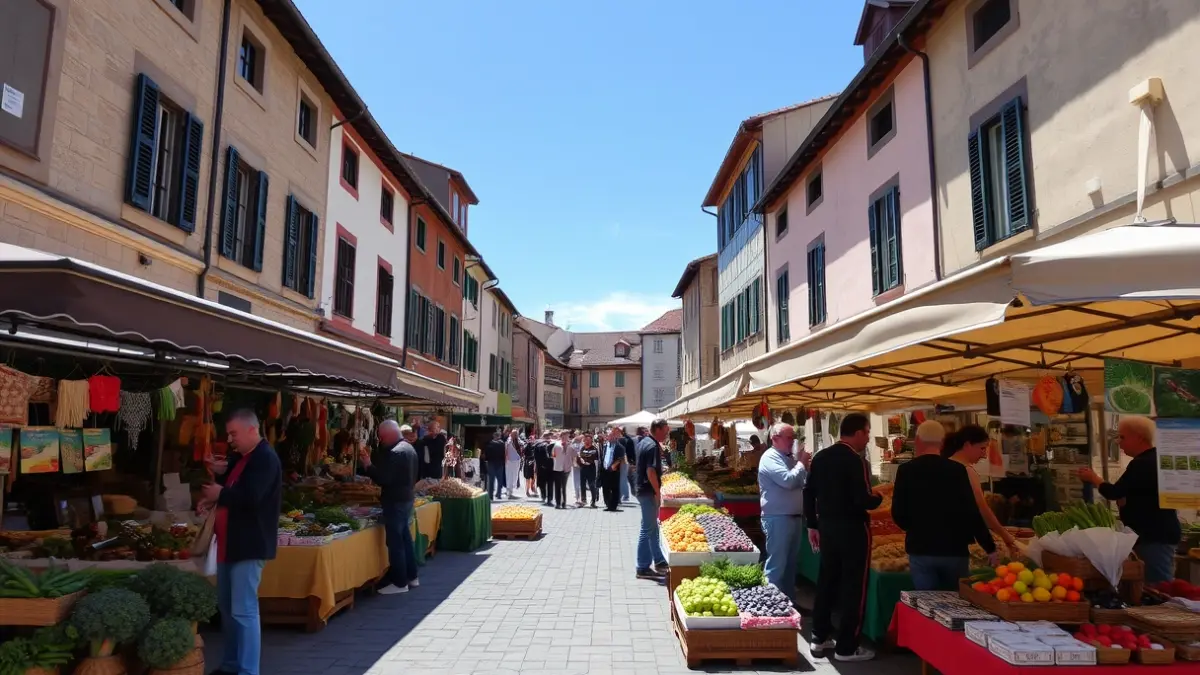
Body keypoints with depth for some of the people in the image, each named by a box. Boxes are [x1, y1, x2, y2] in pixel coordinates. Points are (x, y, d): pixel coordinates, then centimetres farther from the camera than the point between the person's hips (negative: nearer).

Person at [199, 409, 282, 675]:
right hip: (230, 541, 10)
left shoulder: (266, 458, -15)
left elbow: (250, 497, -26)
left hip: (248, 545, -10)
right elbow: (232, 488, 19)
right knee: (227, 607, 17)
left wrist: (220, 494, -12)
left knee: (243, 611, -8)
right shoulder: (240, 457, 16)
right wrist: (221, 474, 1)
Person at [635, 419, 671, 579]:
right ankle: (643, 568, 3)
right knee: (648, 529, -4)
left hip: (643, 489, 10)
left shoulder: (643, 442, 11)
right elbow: (651, 471, -24)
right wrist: (658, 492, -18)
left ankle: (659, 561, 27)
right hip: (649, 492, -10)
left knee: (653, 527, 17)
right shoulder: (653, 446, -19)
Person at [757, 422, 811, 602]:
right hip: (778, 519, -9)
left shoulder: (789, 457, 14)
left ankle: (789, 601, 26)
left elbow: (803, 483, 22)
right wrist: (801, 464, -10)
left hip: (795, 517, 9)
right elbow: (788, 480, -26)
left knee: (791, 563, 16)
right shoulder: (770, 458, -14)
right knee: (776, 565, -4)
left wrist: (805, 466, 4)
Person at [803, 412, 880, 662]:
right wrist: (878, 498, -1)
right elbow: (863, 501, -23)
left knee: (826, 581, 17)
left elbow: (809, 493, 8)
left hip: (827, 526, 7)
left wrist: (813, 525, 15)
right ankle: (847, 647, 11)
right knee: (853, 586, 4)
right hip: (852, 529, -7)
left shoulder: (821, 457, 5)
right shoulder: (856, 461, -18)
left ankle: (820, 638, 26)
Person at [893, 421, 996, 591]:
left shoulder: (906, 470, -6)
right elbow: (971, 513, -8)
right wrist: (990, 547, 1)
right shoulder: (957, 470, -6)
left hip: (920, 549, -1)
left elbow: (898, 514, -3)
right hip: (954, 549, 1)